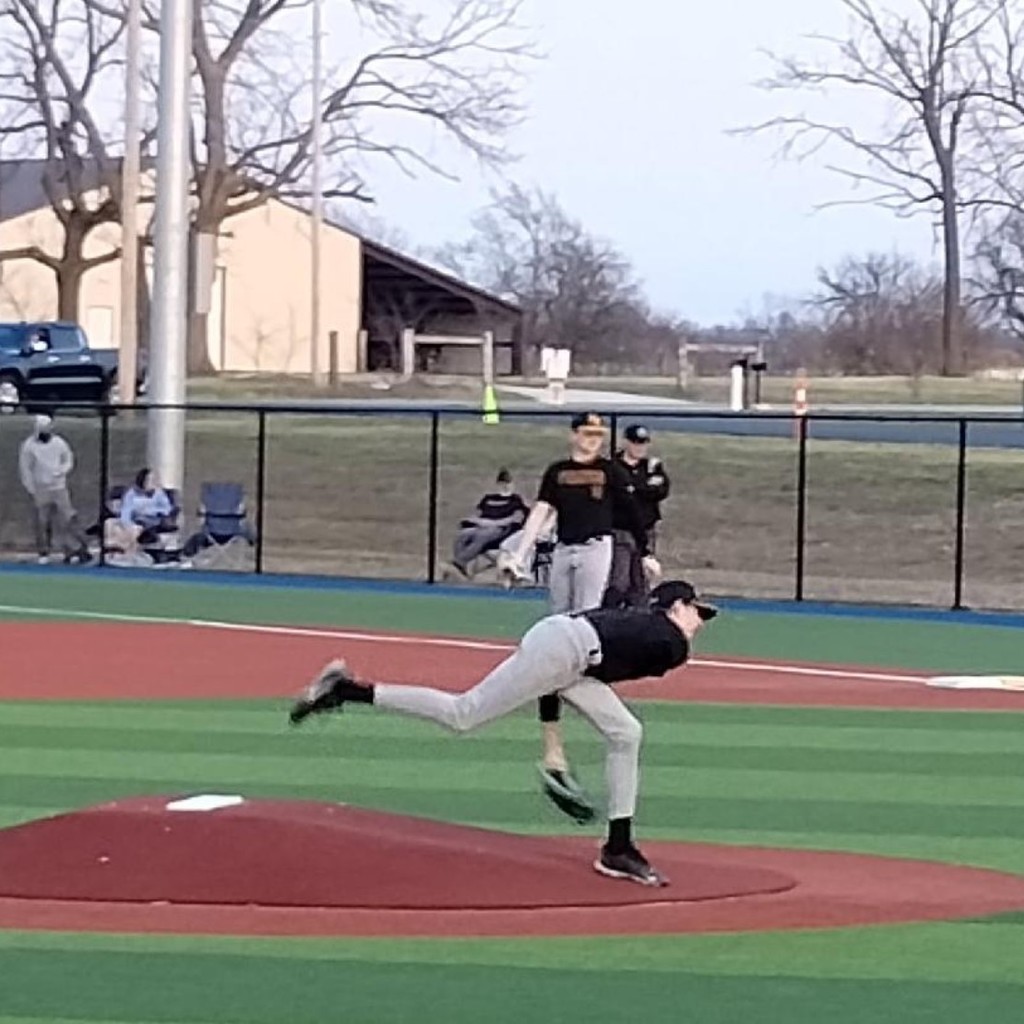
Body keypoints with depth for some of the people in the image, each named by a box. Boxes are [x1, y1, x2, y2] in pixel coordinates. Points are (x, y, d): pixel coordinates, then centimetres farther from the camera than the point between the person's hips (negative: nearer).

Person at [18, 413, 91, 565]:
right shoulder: (29, 446, -6)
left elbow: (69, 460, 13)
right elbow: (25, 469, -3)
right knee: (41, 523, 2)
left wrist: (62, 471, -8)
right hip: (40, 490, -2)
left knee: (67, 519, -3)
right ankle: (43, 553, 15)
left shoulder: (59, 443, 3)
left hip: (59, 488, 2)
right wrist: (30, 489, -7)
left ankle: (71, 551, 0)